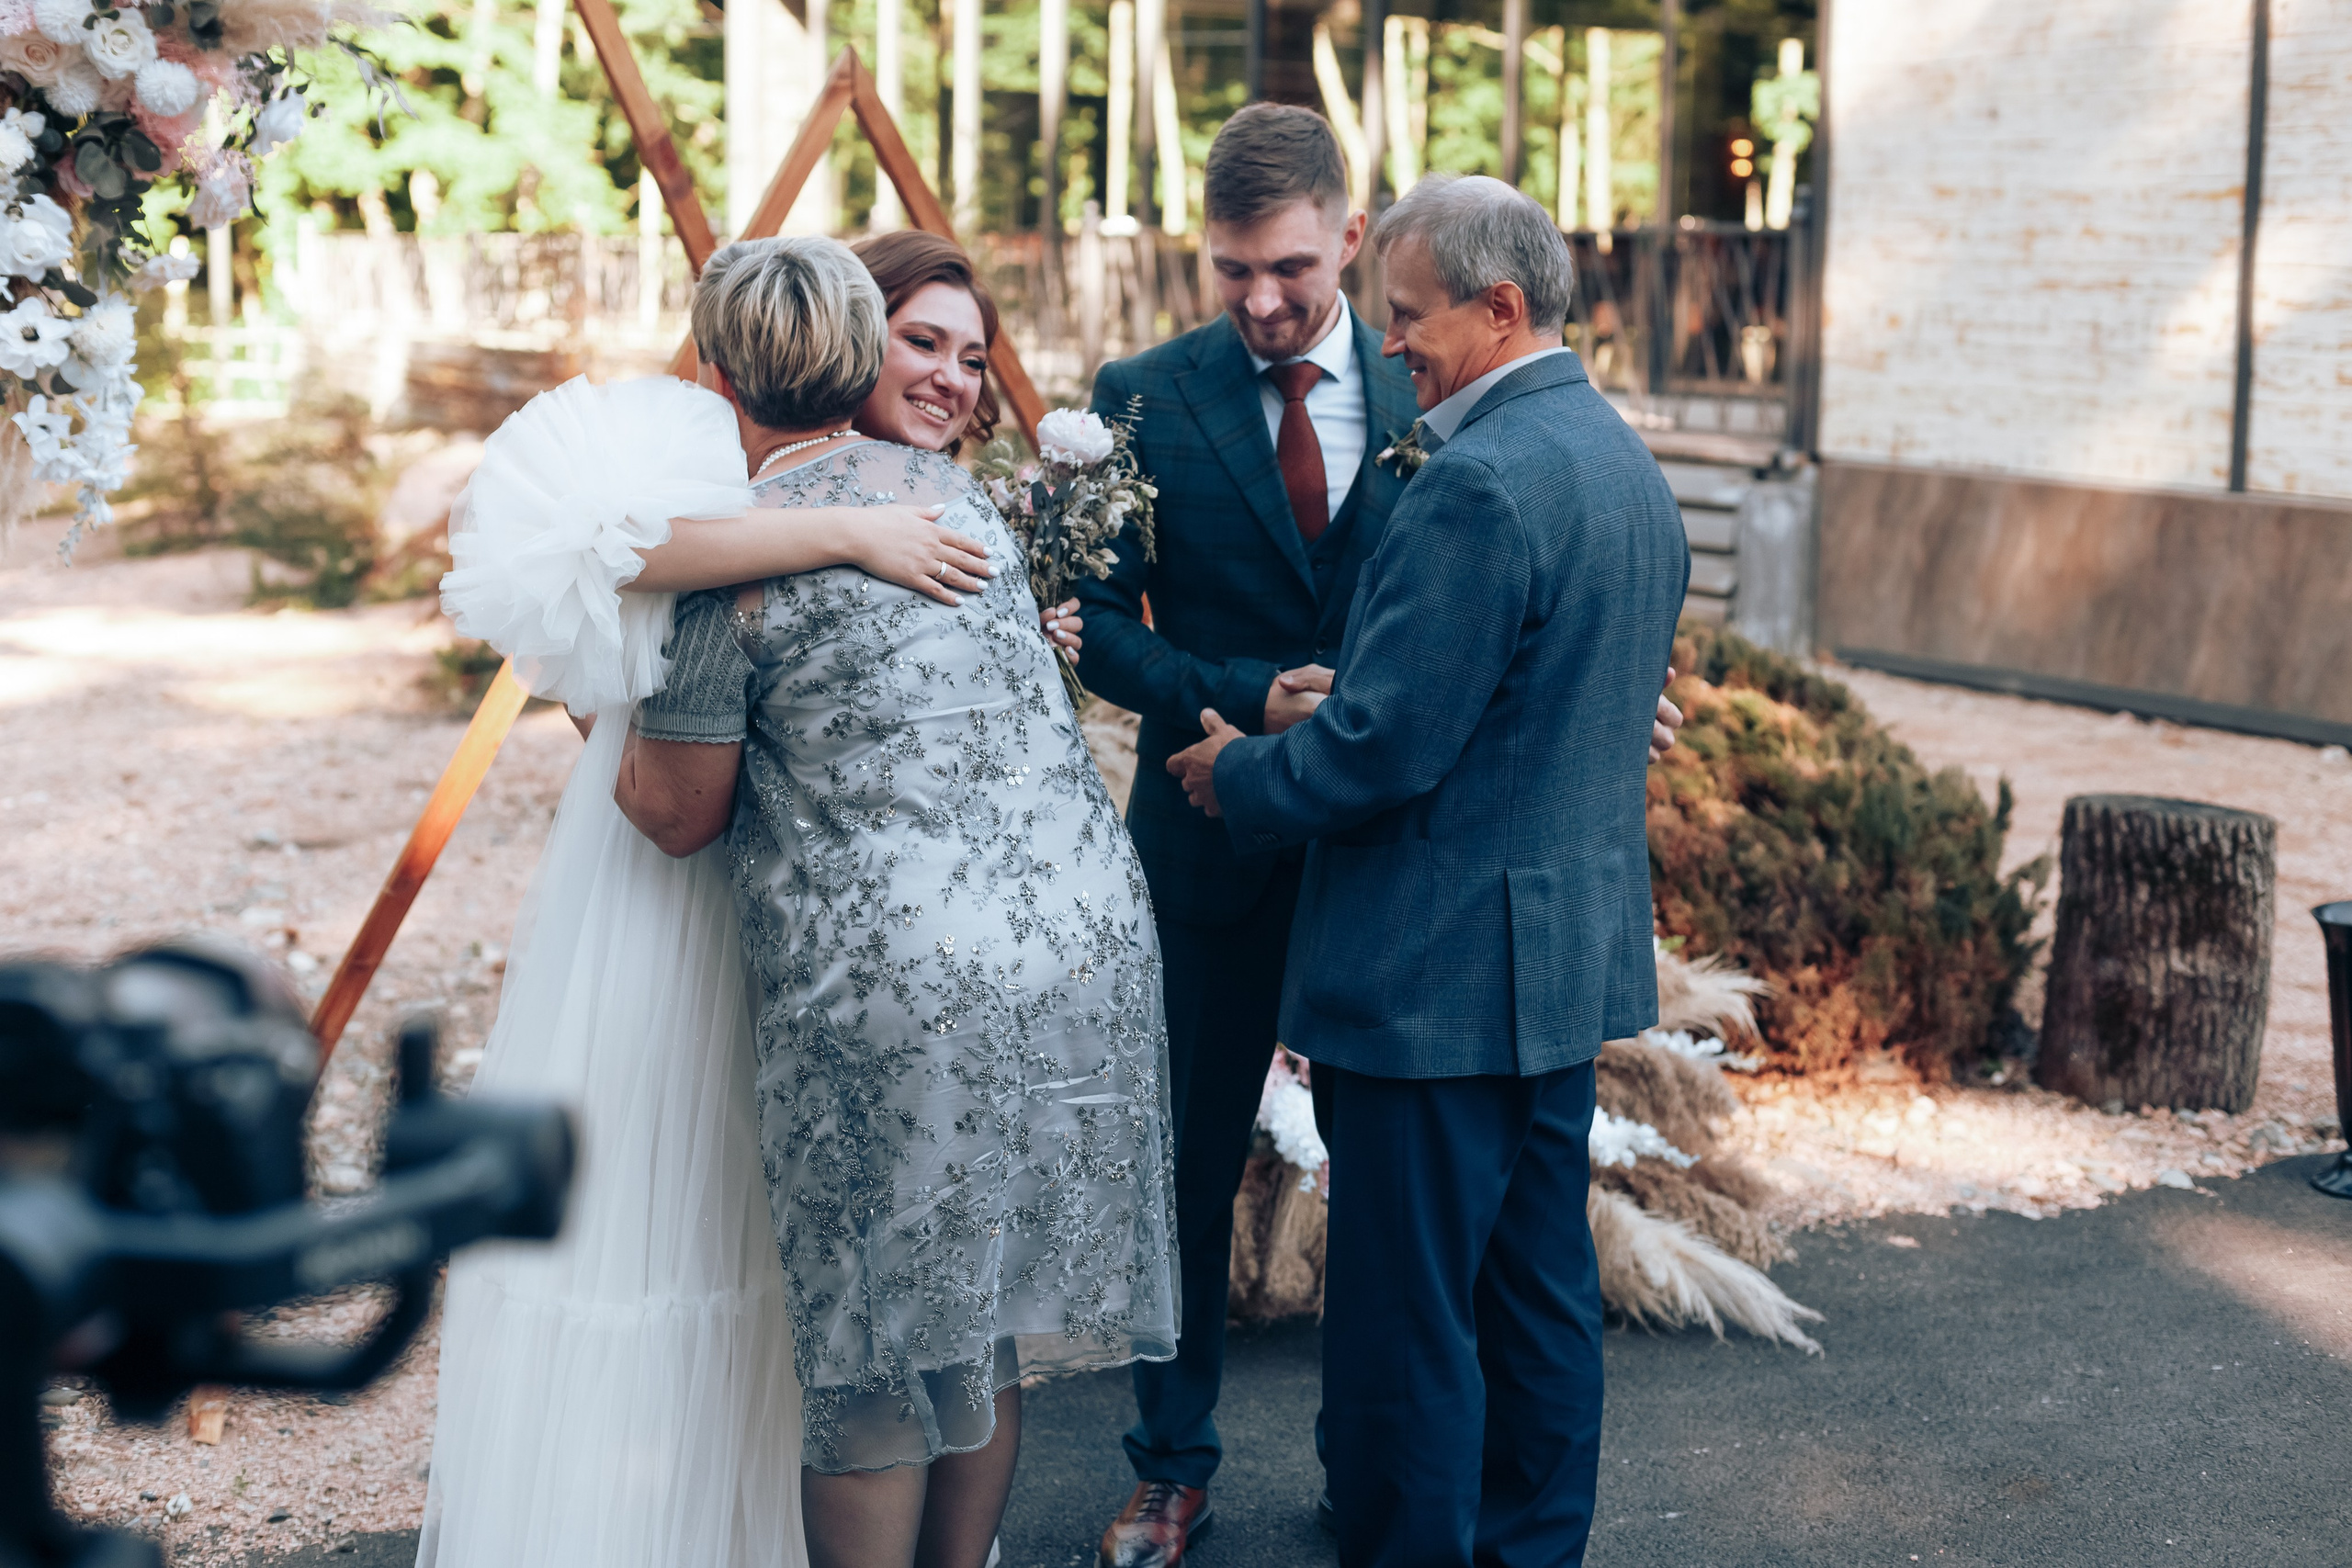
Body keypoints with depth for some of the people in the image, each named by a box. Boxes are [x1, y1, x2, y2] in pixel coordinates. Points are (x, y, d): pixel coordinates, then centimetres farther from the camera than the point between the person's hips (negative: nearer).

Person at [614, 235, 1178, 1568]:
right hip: (1089, 945, 7)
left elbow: (680, 813, -1)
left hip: (898, 984, -7)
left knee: (877, 1351, 8)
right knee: (987, 1312, 20)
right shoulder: (957, 487, 11)